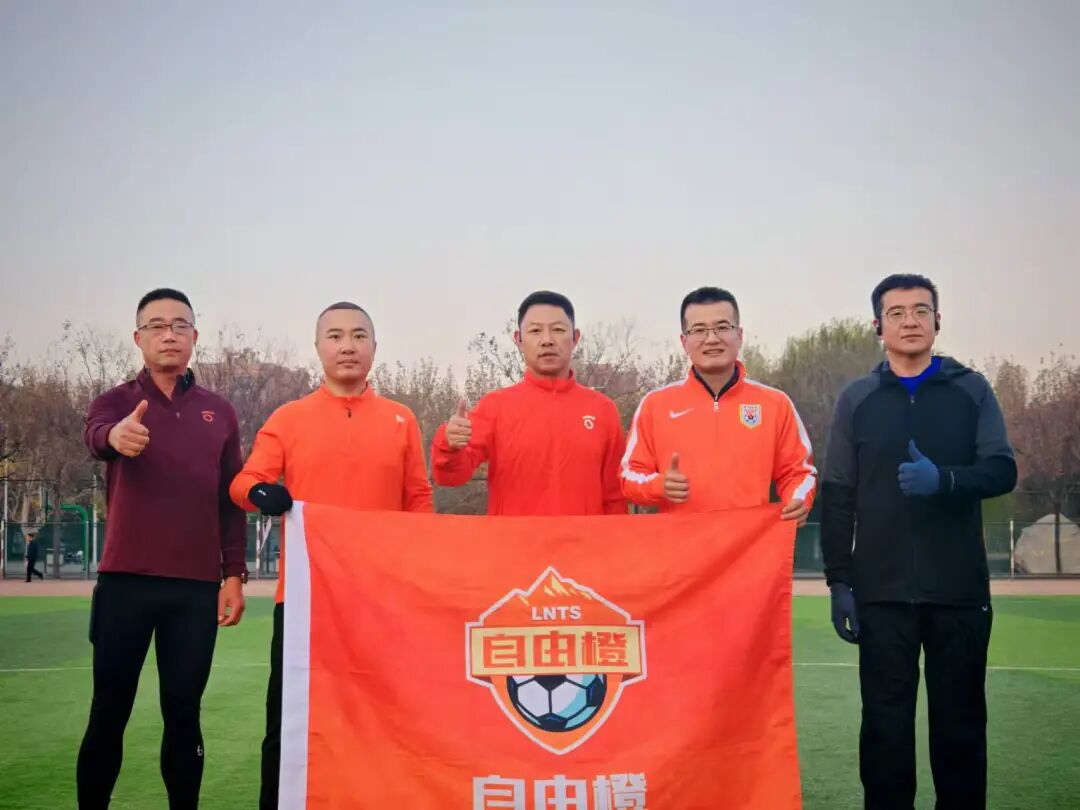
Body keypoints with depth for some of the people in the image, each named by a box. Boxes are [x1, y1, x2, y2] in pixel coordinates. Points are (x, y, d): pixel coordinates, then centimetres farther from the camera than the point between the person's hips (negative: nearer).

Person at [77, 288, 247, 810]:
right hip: (125, 581, -1)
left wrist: (234, 574, 2)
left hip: (197, 587, 1)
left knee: (183, 714, 6)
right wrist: (115, 435, -45)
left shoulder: (219, 413, 10)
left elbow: (231, 502, 10)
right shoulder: (116, 402, 4)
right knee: (108, 713, 3)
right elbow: (94, 437, -21)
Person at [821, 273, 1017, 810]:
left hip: (959, 588, 0)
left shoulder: (972, 391, 7)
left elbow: (1002, 471, -3)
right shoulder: (857, 399, 6)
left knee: (960, 720, 8)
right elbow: (837, 496, 3)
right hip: (882, 591, 0)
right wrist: (839, 581, -3)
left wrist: (944, 479, -23)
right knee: (886, 721, 4)